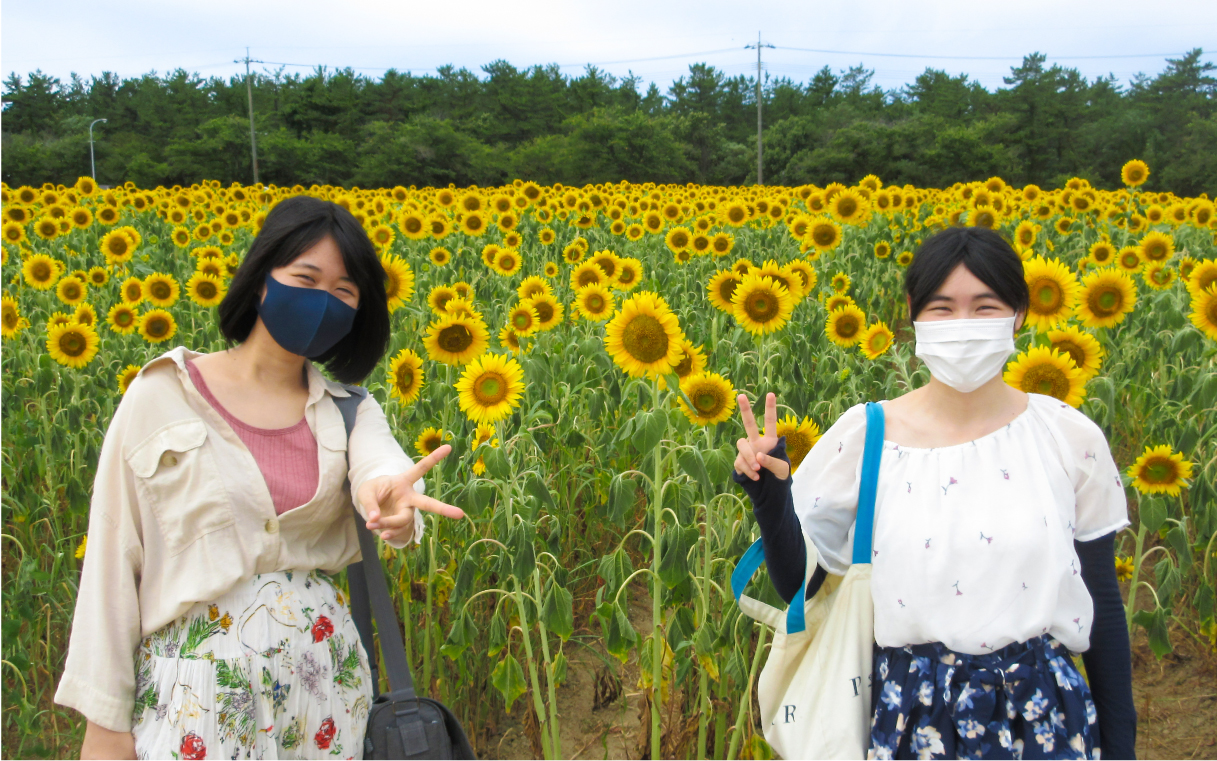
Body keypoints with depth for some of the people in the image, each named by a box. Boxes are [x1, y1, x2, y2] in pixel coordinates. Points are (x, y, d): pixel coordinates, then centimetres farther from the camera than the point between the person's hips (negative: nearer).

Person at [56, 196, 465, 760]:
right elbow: (113, 558, -4)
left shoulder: (347, 410, 2)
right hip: (198, 689, -3)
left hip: (324, 675, 3)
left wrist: (391, 497, -45)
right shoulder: (162, 395, -6)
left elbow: (380, 462, -21)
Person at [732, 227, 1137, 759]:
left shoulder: (1070, 437, -5)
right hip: (913, 715, 0)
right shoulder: (864, 436, -7)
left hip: (1042, 715, 1)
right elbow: (798, 585, -2)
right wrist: (768, 492, -17)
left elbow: (1103, 604, 4)